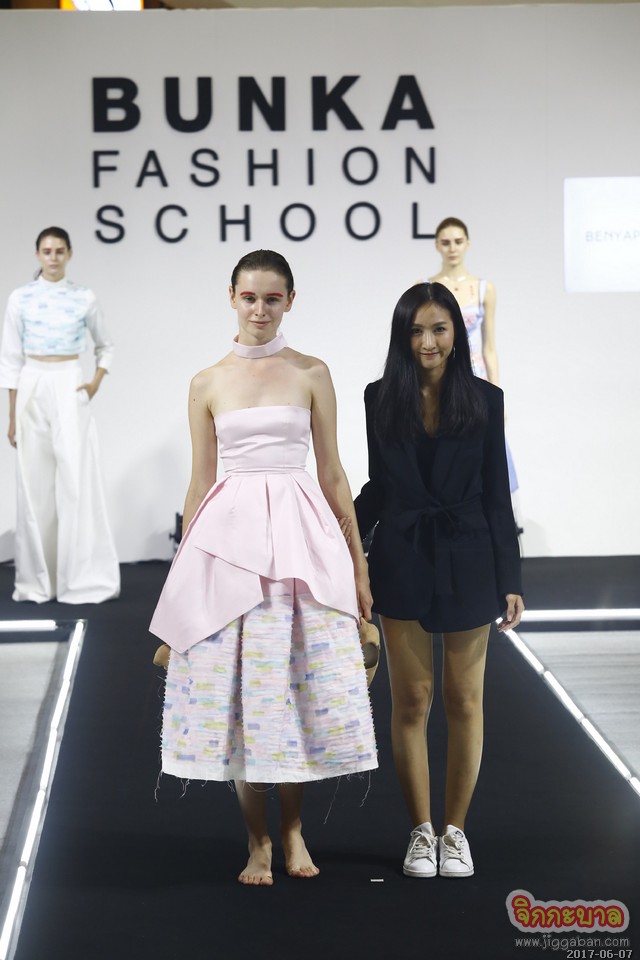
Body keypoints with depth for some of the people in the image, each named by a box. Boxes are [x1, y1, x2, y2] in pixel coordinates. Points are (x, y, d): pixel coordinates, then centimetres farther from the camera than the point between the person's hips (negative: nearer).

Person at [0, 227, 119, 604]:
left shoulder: (85, 298, 2)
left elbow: (106, 345, 16)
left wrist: (97, 382, -1)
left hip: (70, 389, -1)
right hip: (33, 390, 1)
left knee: (77, 478, -7)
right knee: (36, 482, 3)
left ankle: (83, 578, -4)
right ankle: (38, 579, 12)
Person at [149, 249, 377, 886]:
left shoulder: (311, 374, 5)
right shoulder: (207, 384, 7)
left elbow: (332, 473, 7)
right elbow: (200, 481, 11)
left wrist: (358, 562, 6)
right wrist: (183, 570, 11)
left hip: (301, 534, -1)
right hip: (229, 533, 1)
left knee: (299, 679, 1)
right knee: (236, 686, 2)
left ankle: (292, 831, 18)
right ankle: (257, 841, 14)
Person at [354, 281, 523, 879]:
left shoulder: (484, 400, -1)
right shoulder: (381, 399, 2)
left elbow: (496, 494, 0)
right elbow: (377, 487, 11)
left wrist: (509, 580, -2)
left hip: (466, 561, -1)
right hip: (402, 561, 1)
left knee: (464, 701, 6)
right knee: (411, 701, 5)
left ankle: (455, 830, 19)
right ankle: (421, 832, 18)